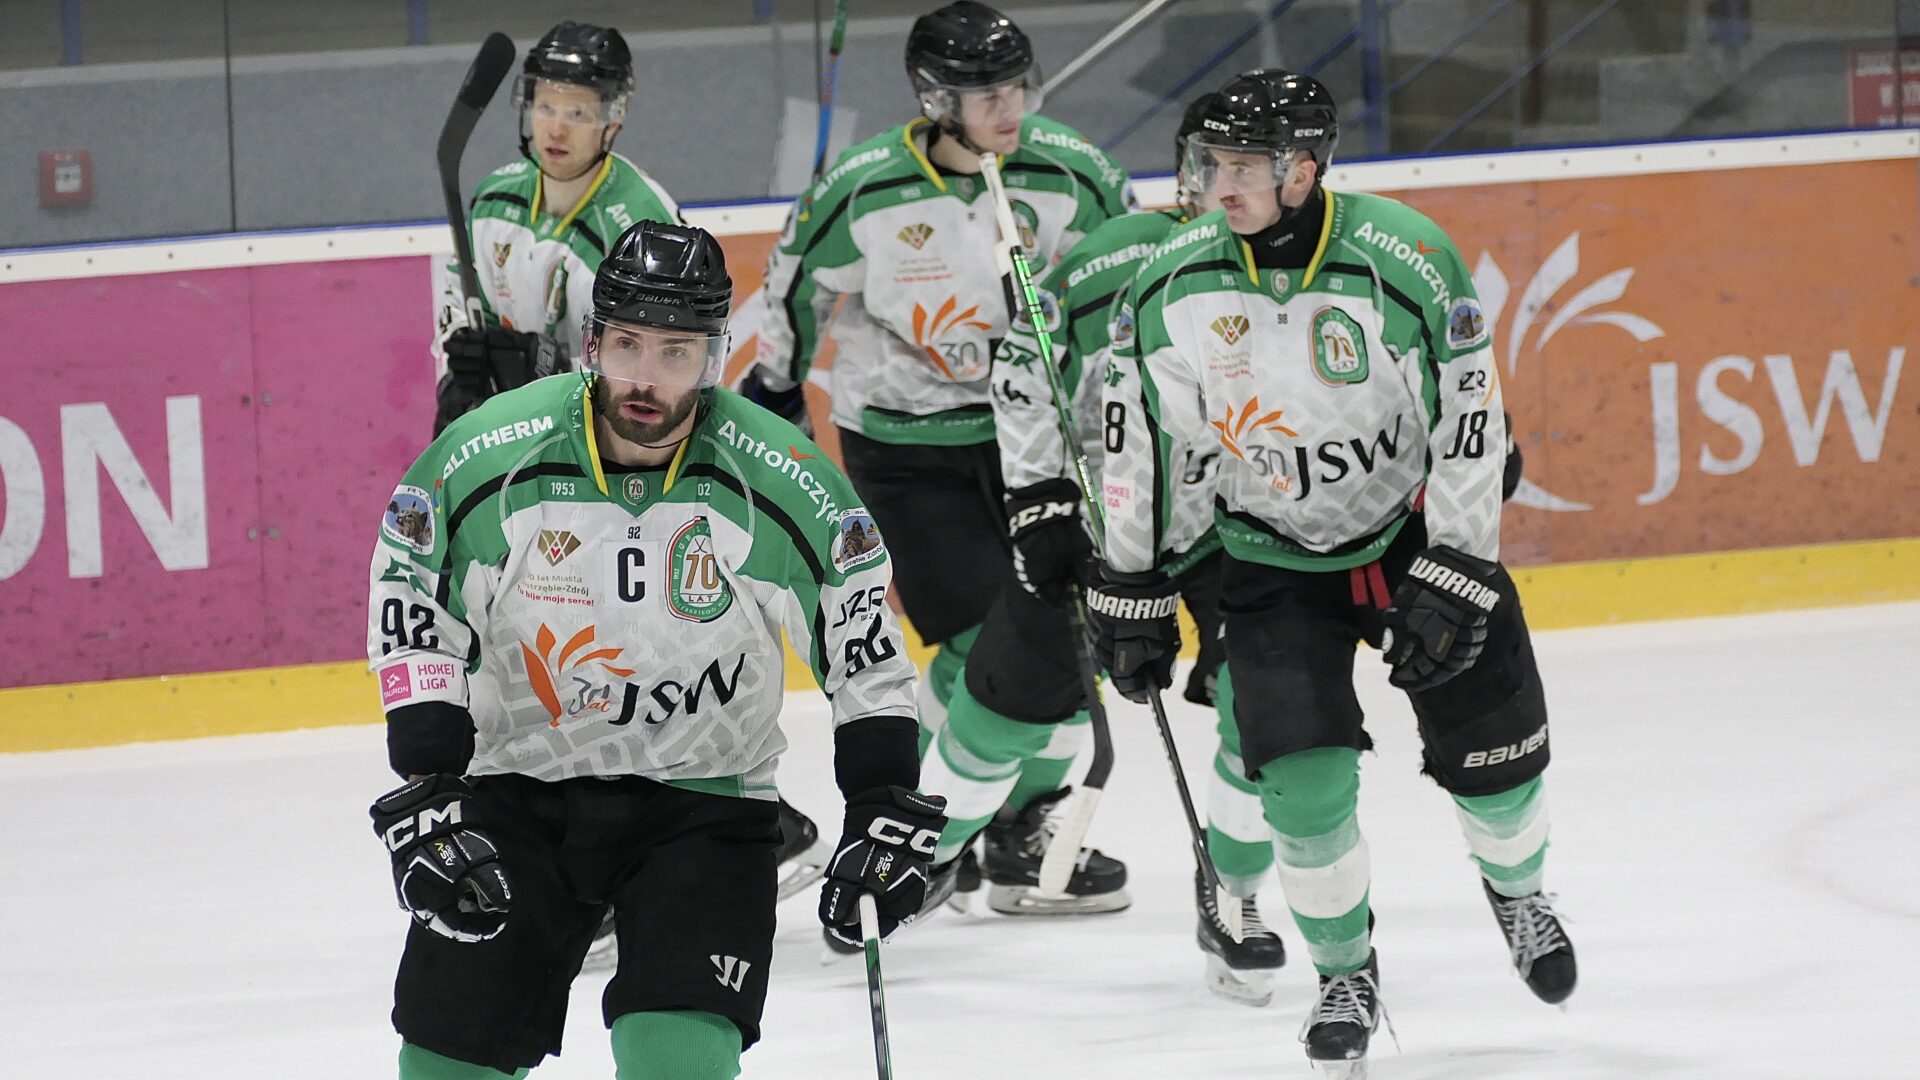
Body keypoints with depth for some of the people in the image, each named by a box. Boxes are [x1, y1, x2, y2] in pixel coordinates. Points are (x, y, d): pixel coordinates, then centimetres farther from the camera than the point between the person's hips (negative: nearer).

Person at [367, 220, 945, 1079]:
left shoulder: (786, 485, -12)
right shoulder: (482, 458, -13)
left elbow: (865, 650, -1)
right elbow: (413, 624, -5)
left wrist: (885, 813, -5)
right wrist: (425, 796, -11)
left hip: (703, 803, -1)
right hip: (517, 788, 1)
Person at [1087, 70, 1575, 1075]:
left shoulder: (1407, 264, -23)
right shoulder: (1174, 284, -15)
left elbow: (1470, 424, -17)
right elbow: (1134, 438, -4)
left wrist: (1451, 584, -19)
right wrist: (1130, 594, -2)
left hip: (1416, 530, -1)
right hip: (1274, 556, 1)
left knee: (1495, 752, 3)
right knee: (1304, 778, -12)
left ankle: (1515, 891, 37)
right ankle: (1345, 973, 11)